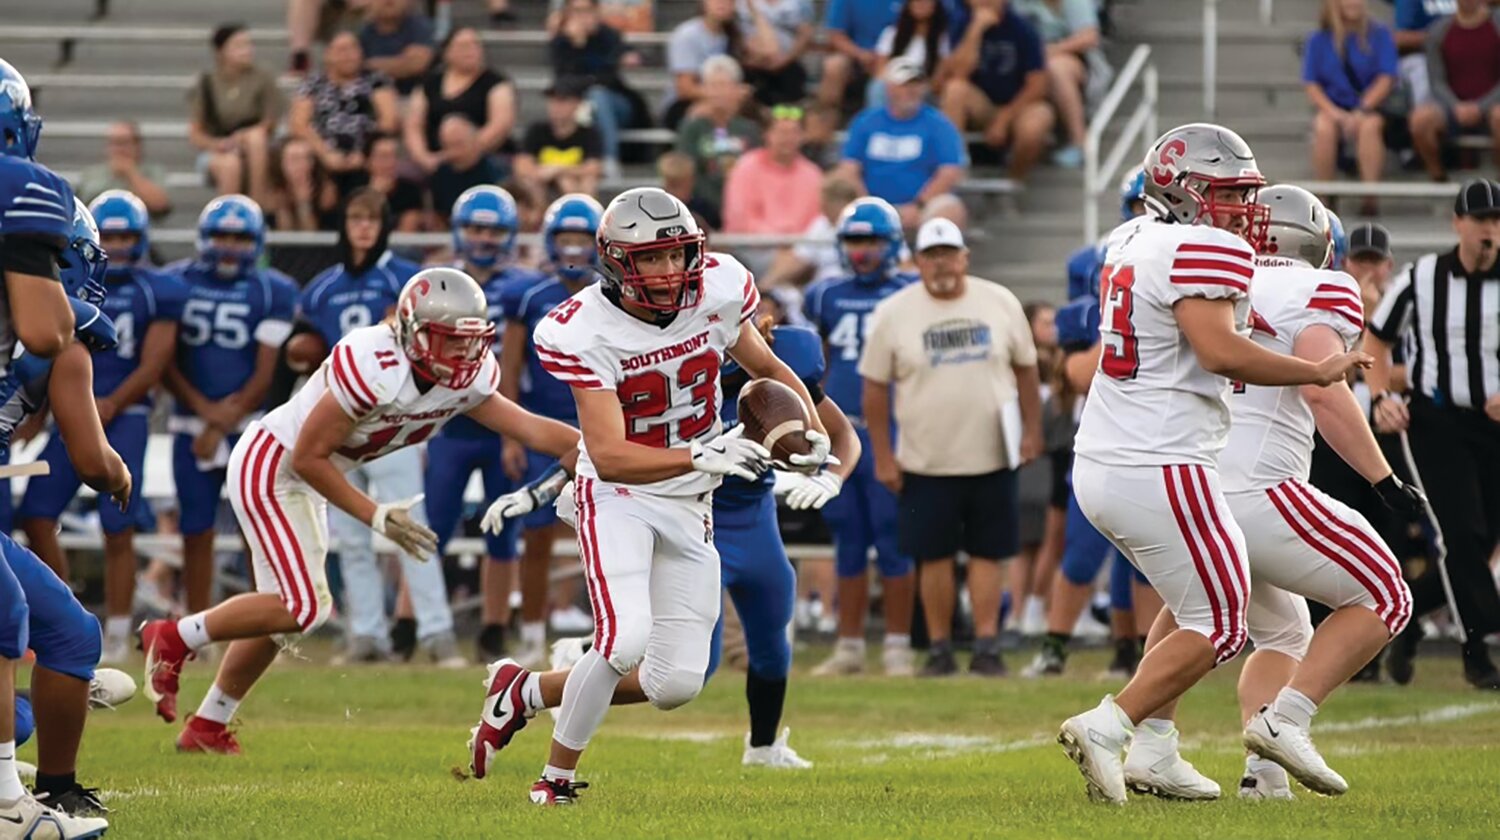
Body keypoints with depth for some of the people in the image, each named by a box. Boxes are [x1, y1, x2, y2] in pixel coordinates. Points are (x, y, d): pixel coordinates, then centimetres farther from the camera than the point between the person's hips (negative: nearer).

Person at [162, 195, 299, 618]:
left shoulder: (273, 292, -2)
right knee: (196, 533, 5)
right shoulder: (176, 283, 4)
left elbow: (266, 373, -5)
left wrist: (224, 424, -10)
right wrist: (205, 409, -12)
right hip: (191, 427, 2)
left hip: (252, 425, -2)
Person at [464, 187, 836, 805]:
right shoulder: (586, 333, -22)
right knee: (625, 638, -27)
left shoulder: (716, 290, -9)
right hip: (617, 497, -5)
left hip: (688, 508, 5)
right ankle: (558, 777, -4)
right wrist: (699, 456, -43)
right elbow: (610, 457, -29)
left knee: (676, 684, 1)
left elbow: (768, 369, 10)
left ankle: (526, 692, 23)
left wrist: (813, 433, -7)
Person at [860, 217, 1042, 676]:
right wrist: (883, 456, -3)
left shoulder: (1000, 303, 2)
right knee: (934, 556, 3)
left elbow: (1025, 368, 11)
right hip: (925, 463, -1)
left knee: (987, 552, 1)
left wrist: (1032, 430, 6)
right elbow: (875, 387, 0)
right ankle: (940, 648, 12)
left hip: (991, 459, 1)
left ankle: (987, 646, 3)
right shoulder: (893, 314, -3)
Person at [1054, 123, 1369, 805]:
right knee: (1216, 626, 3)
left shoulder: (1133, 240, 14)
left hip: (1099, 464, 9)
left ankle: (1153, 748, 20)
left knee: (1193, 598, 26)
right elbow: (1219, 349, -26)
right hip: (1160, 470, -9)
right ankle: (1105, 728, -8)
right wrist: (1320, 372, -16)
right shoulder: (1201, 251, -14)